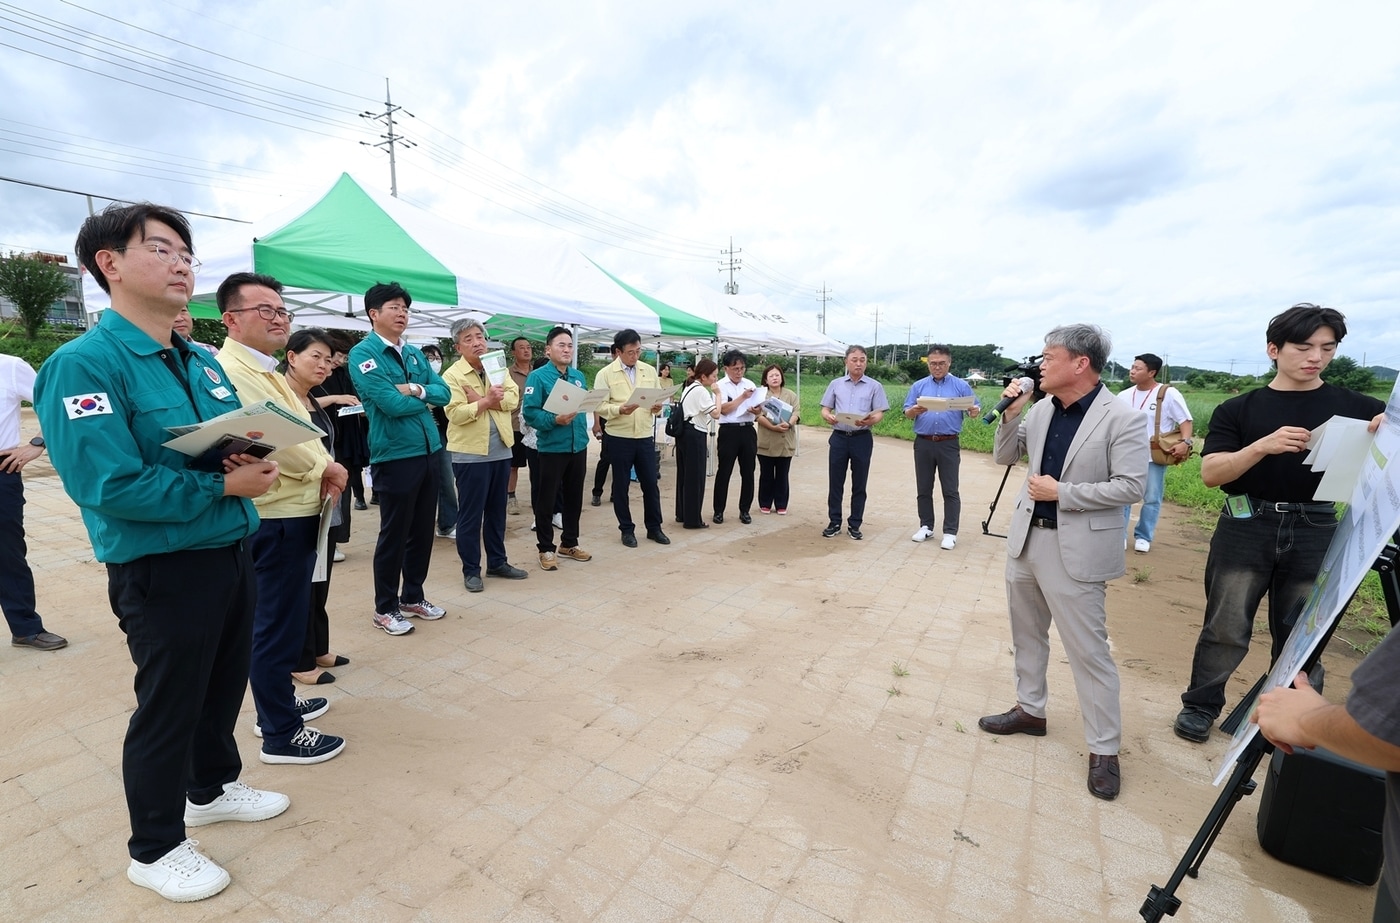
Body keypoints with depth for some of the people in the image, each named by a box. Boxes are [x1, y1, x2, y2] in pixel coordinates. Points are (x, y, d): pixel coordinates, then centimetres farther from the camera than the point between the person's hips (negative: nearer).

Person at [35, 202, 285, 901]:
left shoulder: (203, 363, 9)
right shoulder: (84, 363, -16)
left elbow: (237, 440, 13)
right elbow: (110, 486, -24)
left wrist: (254, 461, -10)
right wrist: (224, 487, -19)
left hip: (231, 553, 7)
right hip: (161, 572, -7)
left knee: (224, 686, 22)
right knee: (168, 708, 10)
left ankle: (212, 788, 46)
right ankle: (155, 849, 33)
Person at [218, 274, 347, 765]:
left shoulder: (267, 371, 15)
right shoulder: (230, 370, -17)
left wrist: (323, 471, -2)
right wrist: (324, 468, -11)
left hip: (297, 511, 10)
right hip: (276, 517, -10)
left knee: (284, 617, 22)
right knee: (278, 624, 1)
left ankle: (278, 700, 39)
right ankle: (281, 735, 15)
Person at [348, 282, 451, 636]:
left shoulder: (414, 353, 14)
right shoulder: (363, 353, -8)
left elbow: (443, 393, 5)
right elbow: (392, 404, -18)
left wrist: (417, 389, -13)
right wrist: (425, 398, -2)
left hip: (429, 452, 7)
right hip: (395, 456, -7)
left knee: (422, 531, 15)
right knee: (393, 536, 4)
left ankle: (413, 596, 31)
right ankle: (385, 608, 20)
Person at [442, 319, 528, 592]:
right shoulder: (452, 375, -6)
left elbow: (512, 399, -5)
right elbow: (455, 413, -18)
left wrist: (482, 400, -17)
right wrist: (488, 400, -22)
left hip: (500, 450, 5)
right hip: (470, 454, -5)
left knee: (497, 510, 15)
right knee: (470, 514, 4)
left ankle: (497, 562, 28)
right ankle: (471, 570, 16)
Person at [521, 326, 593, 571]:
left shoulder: (579, 376, 10)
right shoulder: (538, 376, -9)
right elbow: (529, 412, -15)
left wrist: (583, 432, 7)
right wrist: (554, 420, -27)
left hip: (578, 446, 6)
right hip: (552, 448, -6)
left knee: (574, 497, 15)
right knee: (546, 500, 4)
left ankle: (569, 543, 30)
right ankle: (546, 549, 18)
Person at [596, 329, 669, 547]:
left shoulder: (649, 371, 8)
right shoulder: (605, 374, -5)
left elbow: (660, 397, 11)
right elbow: (600, 406, -9)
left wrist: (658, 406, -11)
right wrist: (619, 409, -26)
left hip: (646, 437, 3)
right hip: (619, 438, -3)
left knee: (650, 484, 9)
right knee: (621, 485, 7)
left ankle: (654, 527, 24)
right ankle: (627, 530, 22)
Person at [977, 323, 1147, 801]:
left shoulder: (1122, 419, -13)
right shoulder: (1041, 410, 3)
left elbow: (1131, 487, -15)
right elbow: (1004, 457, 11)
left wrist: (1061, 492, -18)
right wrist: (1011, 415, -4)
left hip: (1076, 550, -6)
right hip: (1026, 538, 7)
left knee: (1088, 650, 3)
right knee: (1027, 634, 19)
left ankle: (1104, 748, 20)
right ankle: (1030, 709, 38)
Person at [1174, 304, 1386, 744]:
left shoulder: (1354, 407, 5)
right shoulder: (1239, 409, 1)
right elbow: (1211, 473, -7)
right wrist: (1263, 446, -24)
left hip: (1315, 533, 2)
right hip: (1246, 529, -1)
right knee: (1225, 629, 4)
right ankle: (1201, 705, 20)